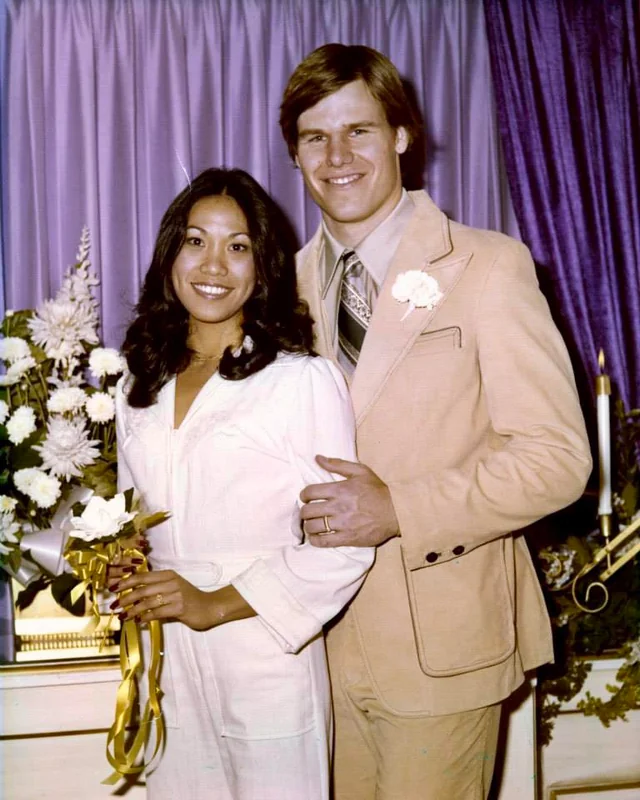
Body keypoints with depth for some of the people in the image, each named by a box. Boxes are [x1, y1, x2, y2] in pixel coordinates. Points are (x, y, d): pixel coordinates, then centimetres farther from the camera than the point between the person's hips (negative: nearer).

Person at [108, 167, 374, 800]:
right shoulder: (139, 387, 9)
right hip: (167, 669, 5)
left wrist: (218, 604, -16)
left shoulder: (304, 380, -9)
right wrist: (125, 578, -1)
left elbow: (341, 544, -12)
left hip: (266, 669, -4)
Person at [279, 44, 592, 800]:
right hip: (326, 633, 5)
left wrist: (399, 510, -23)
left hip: (440, 639, -4)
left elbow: (556, 457, -14)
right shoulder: (294, 279, 5)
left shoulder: (487, 267, -10)